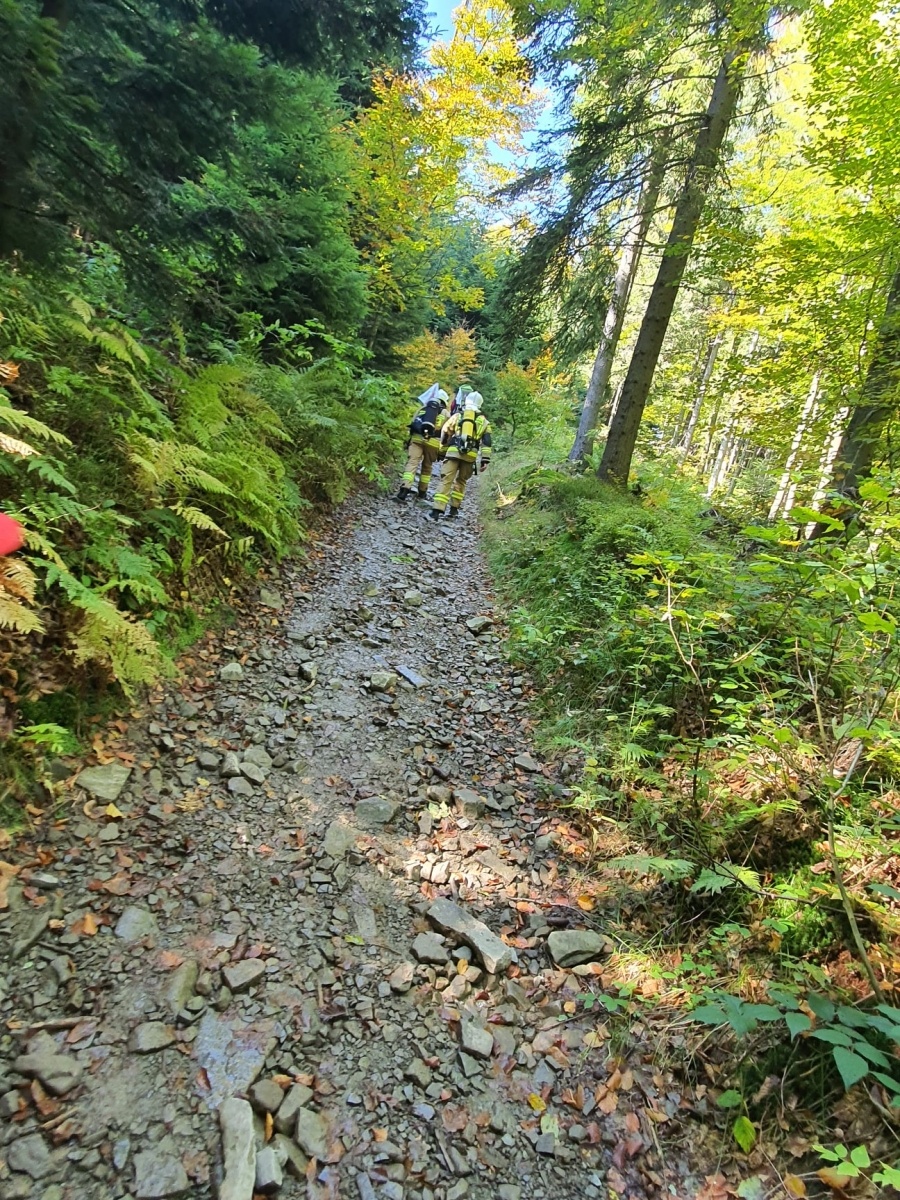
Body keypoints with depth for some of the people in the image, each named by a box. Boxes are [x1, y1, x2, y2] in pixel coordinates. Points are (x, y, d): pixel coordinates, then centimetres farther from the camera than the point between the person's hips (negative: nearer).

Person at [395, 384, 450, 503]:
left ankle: (403, 492, -24)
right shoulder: (445, 413, 15)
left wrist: (410, 440, 20)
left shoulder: (423, 407, 20)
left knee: (412, 464, -8)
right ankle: (422, 492, 25)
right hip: (433, 442, -1)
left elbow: (412, 424, 15)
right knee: (427, 466, 16)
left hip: (417, 438, 1)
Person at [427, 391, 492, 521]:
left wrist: (444, 447, 30)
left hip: (454, 451, -1)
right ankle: (453, 510, 17)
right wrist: (485, 460, 4)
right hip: (470, 455, 1)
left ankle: (437, 511, -16)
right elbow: (486, 441, 6)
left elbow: (444, 434, 14)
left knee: (446, 480, -5)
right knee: (461, 481, 18)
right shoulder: (483, 420, 14)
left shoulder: (457, 416, 13)